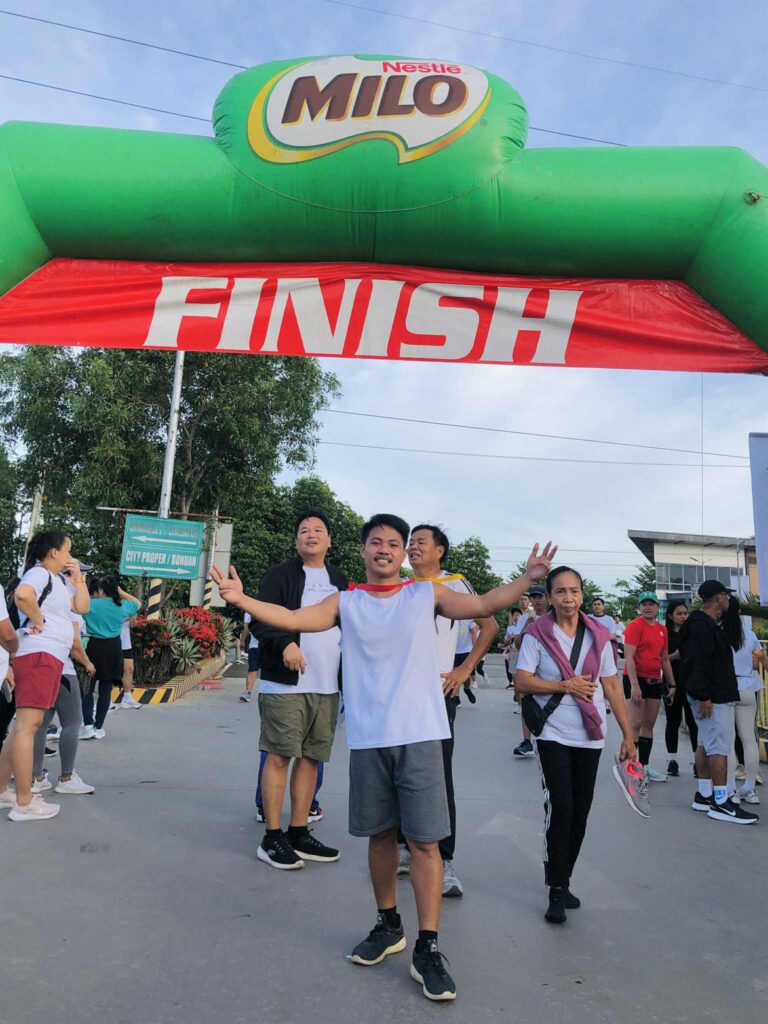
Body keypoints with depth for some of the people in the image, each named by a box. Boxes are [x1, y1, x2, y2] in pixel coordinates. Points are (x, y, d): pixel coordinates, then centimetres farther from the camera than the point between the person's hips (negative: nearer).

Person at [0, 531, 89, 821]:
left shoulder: (57, 580, 21)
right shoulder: (39, 573, -8)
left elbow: (82, 607, 22)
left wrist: (78, 578, 12)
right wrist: (38, 621, -16)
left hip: (50, 658, 10)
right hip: (38, 655, -10)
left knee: (24, 726, 15)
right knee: (27, 726, -8)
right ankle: (24, 803, -5)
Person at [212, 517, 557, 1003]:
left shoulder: (427, 593, 3)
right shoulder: (346, 602, 4)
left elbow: (484, 605, -1)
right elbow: (293, 618, -4)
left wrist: (528, 578, -13)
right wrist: (241, 598, -16)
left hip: (420, 734, -1)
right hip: (368, 738, 2)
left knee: (424, 839, 1)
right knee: (380, 834, 16)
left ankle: (428, 948, 13)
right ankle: (388, 925, 35)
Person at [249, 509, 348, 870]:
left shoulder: (339, 580, 15)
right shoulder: (280, 574, -2)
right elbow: (259, 620, -10)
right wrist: (285, 643, -26)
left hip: (327, 687, 6)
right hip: (285, 682, -5)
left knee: (311, 758, 11)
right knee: (279, 756, -1)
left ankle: (298, 834, 22)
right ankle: (272, 839, 11)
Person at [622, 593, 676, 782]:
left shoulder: (662, 629, 13)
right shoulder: (635, 626, -9)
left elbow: (665, 659, 20)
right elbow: (628, 657, -16)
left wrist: (671, 684, 16)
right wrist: (634, 685, -22)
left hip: (655, 681, 7)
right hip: (637, 679, -7)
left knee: (649, 725, 10)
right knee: (635, 724, -9)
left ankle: (645, 766, 17)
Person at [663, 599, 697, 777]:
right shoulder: (664, 634, 0)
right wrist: (673, 656, -17)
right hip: (672, 683, -1)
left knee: (694, 721, -3)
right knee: (673, 721, 7)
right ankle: (672, 761, 16)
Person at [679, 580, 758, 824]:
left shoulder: (706, 624, 18)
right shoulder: (703, 626, -16)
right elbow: (698, 663, -24)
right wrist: (704, 696, -25)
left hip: (713, 695, 11)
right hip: (711, 697, -11)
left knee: (706, 744, 12)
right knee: (720, 745, -9)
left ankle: (704, 795, 18)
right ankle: (721, 802, -6)